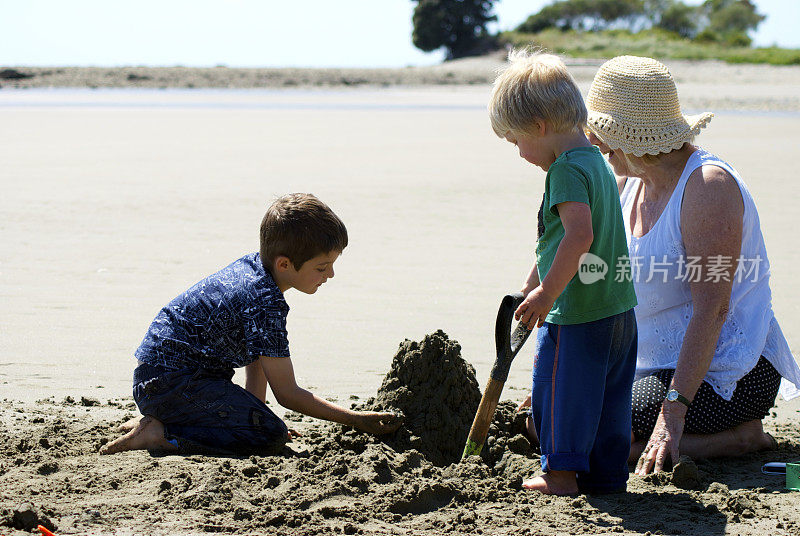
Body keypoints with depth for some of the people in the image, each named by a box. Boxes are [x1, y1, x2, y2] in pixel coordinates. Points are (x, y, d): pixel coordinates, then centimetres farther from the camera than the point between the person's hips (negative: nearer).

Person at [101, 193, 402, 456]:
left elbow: (256, 352, 17)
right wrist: (355, 420, -11)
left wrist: (255, 410, 11)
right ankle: (158, 435, -17)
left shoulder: (251, 265, 9)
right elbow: (287, 393, -15)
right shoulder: (266, 305, -20)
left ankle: (157, 419, 13)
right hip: (172, 382, -10)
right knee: (271, 436, -23)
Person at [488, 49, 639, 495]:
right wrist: (536, 282, 33)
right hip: (619, 308, 9)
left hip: (576, 314, -9)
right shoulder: (599, 163, 14)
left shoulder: (566, 170, -16)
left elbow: (579, 236, -28)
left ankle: (562, 472, 13)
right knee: (609, 394, 15)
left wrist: (547, 293, -23)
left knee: (559, 389, 5)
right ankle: (608, 471, 22)